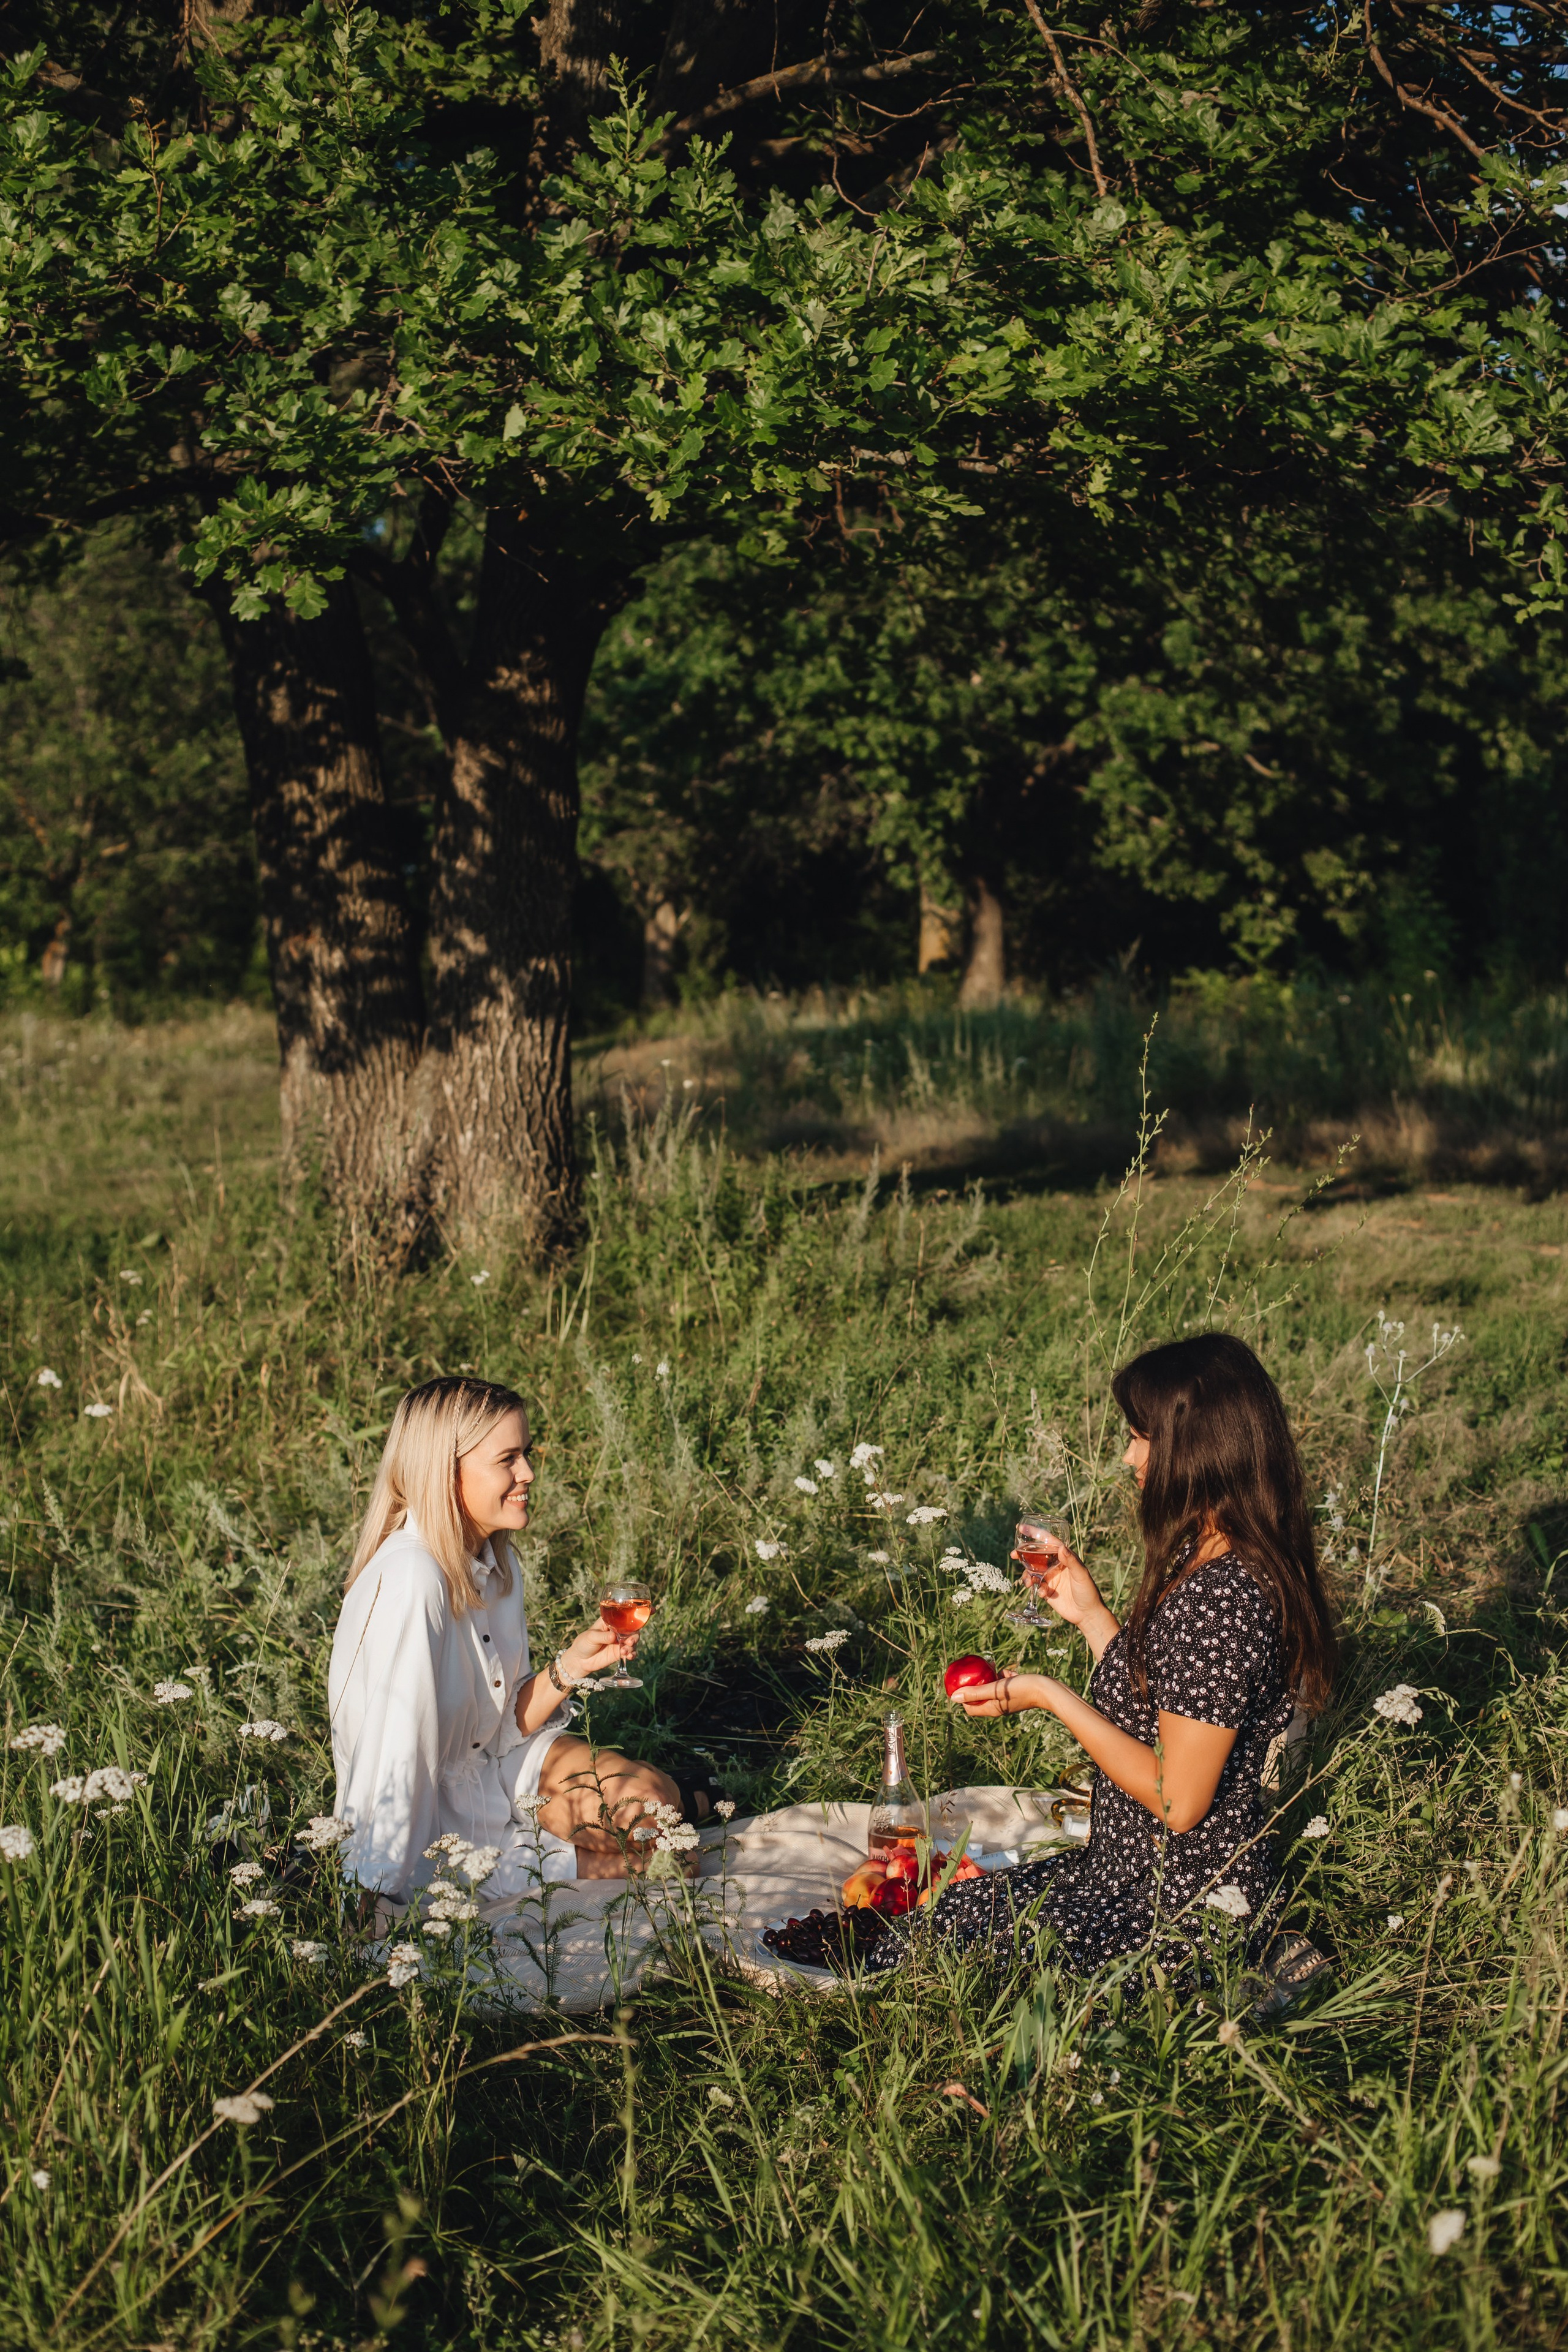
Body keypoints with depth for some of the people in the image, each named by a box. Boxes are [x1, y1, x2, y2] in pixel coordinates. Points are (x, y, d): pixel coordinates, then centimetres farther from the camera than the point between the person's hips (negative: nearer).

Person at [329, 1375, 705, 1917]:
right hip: (435, 1814, -8)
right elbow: (399, 1751, -29)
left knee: (654, 1801, -4)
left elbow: (507, 1724, 5)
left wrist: (571, 1666, -9)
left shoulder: (495, 1562, 0)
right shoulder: (411, 1578, -28)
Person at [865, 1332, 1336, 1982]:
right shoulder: (1209, 1565, 6)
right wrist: (1089, 1614, 11)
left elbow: (1178, 1802, -23)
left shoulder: (1220, 1599, -25)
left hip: (1179, 1911, -10)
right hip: (1129, 1872, 10)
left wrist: (1050, 1697, -16)